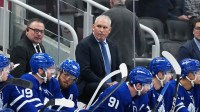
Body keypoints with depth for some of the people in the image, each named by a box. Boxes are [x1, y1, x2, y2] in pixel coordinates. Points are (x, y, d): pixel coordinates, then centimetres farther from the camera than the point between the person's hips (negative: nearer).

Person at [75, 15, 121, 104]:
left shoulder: (112, 46, 19)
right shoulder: (84, 45, -4)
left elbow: (118, 68, 21)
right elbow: (85, 71, -12)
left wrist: (116, 82, -1)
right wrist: (104, 83, -16)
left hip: (110, 84, 6)